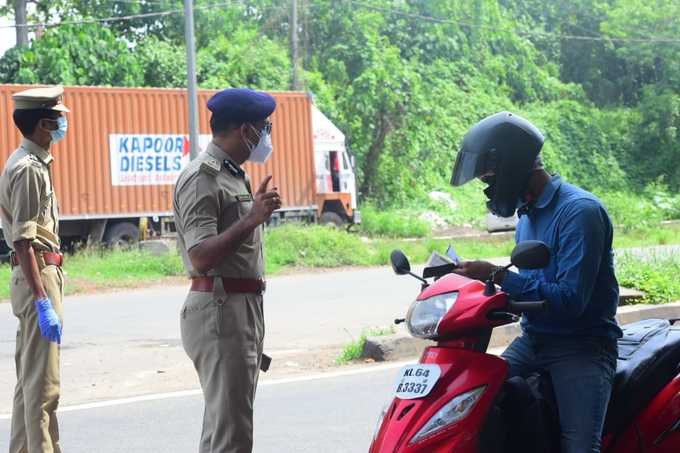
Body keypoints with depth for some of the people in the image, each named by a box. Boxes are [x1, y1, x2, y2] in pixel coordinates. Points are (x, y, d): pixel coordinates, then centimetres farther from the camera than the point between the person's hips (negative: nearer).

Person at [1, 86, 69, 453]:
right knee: (42, 384, -9)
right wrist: (43, 301, -25)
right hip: (38, 274, -11)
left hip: (41, 273, 11)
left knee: (30, 378, 17)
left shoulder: (33, 162, 14)